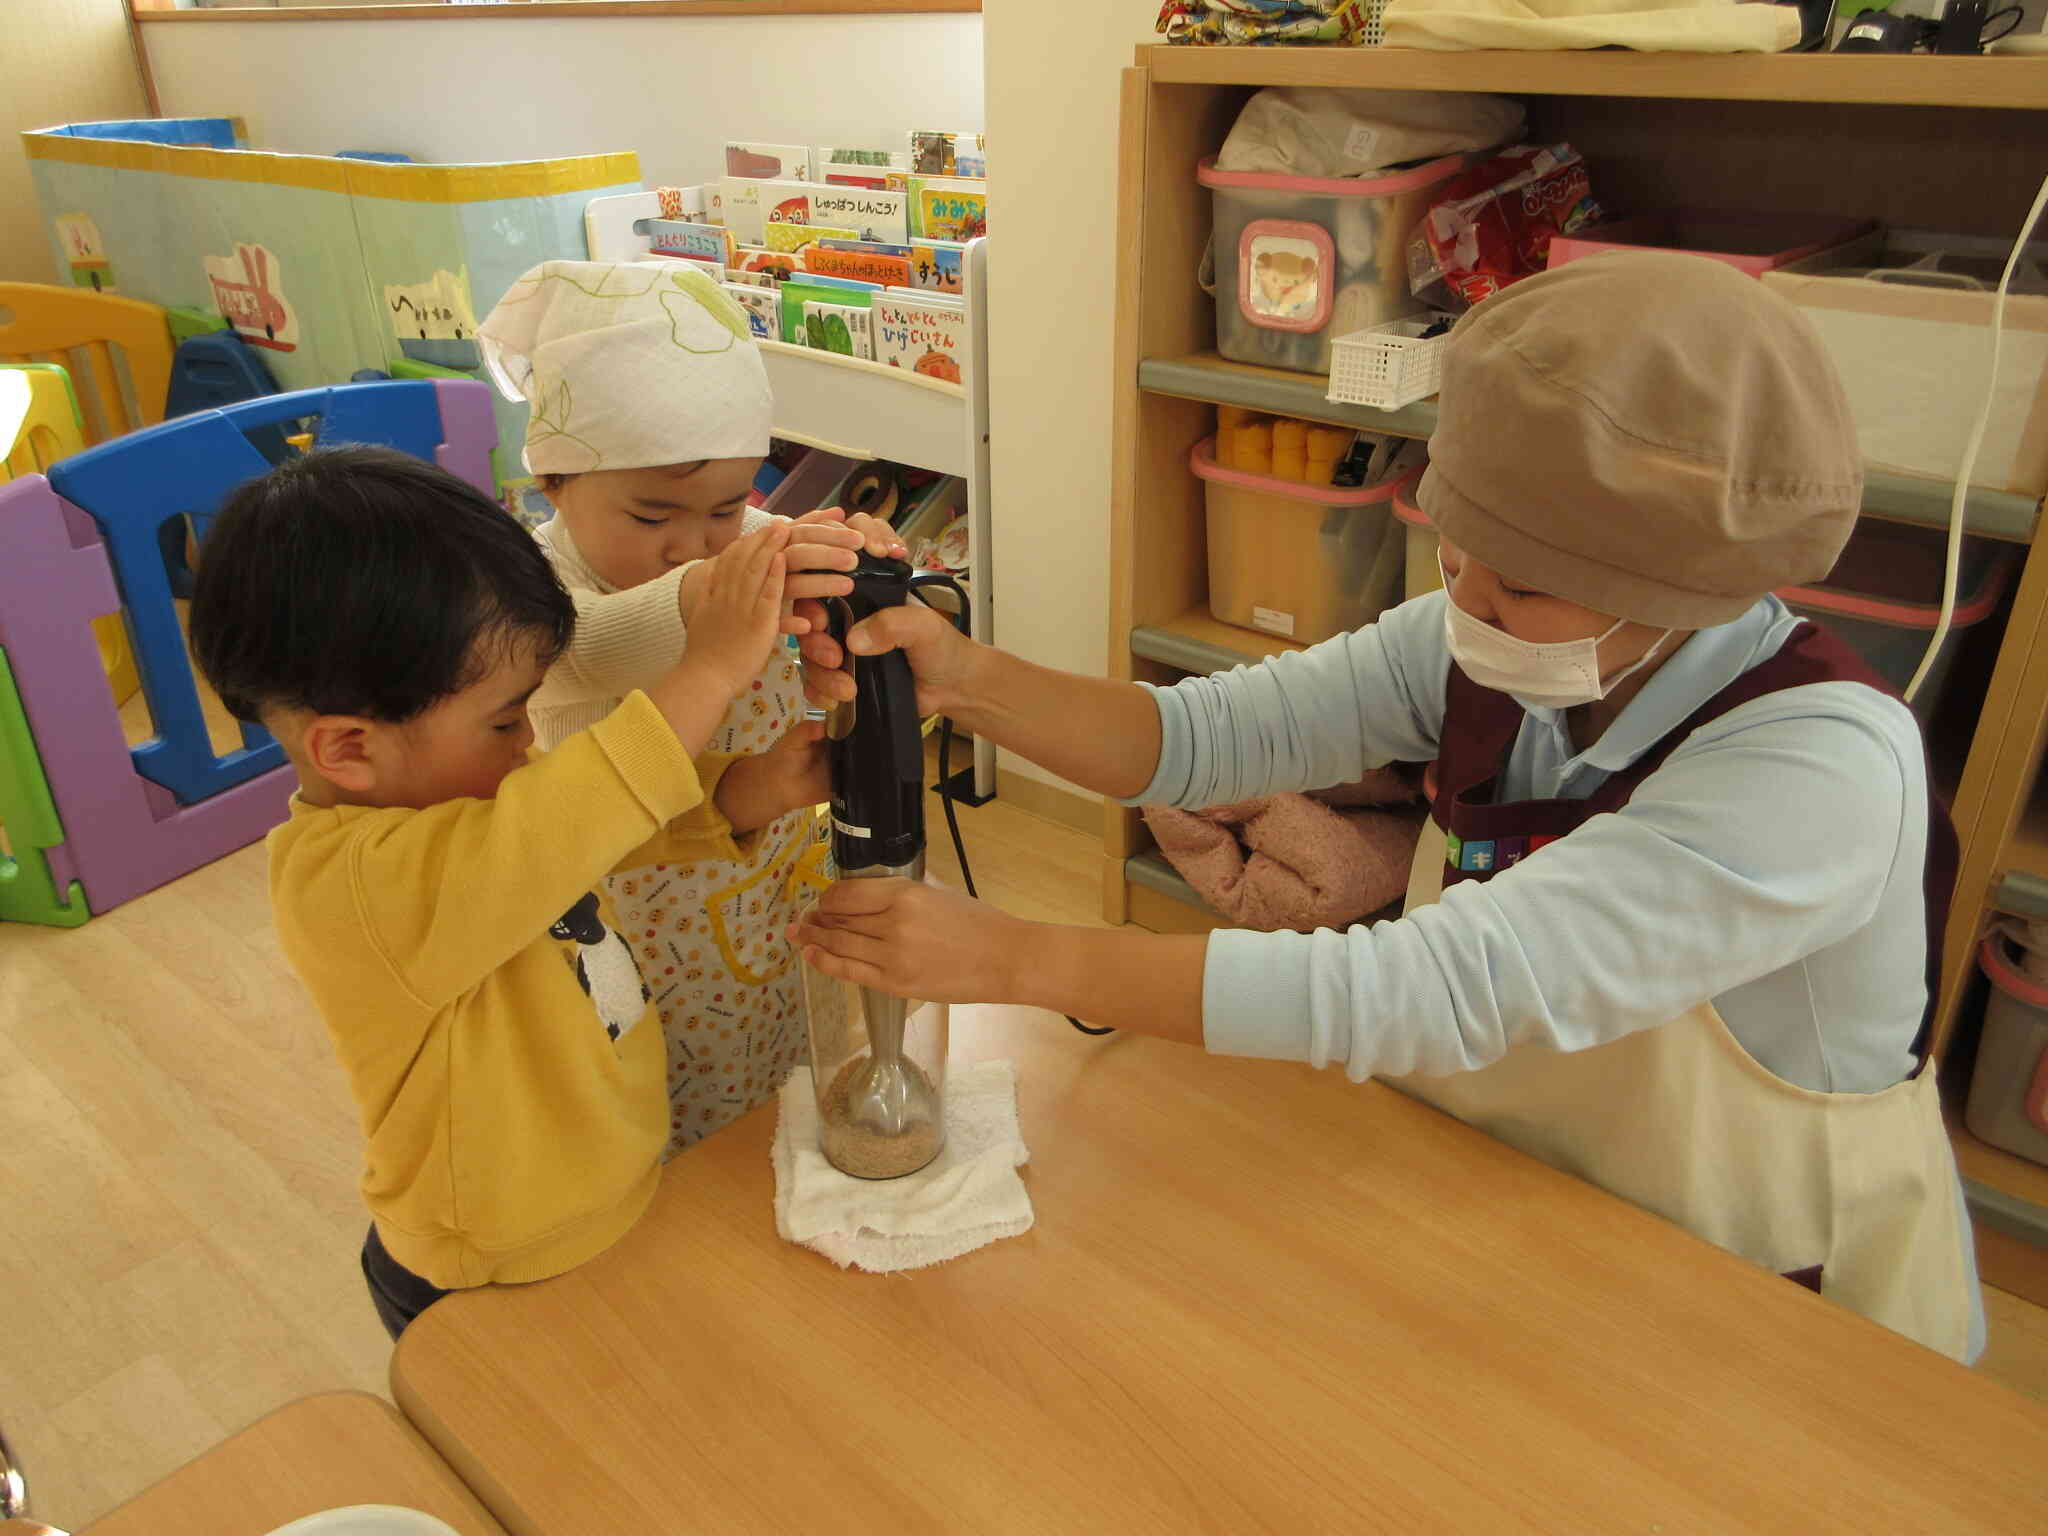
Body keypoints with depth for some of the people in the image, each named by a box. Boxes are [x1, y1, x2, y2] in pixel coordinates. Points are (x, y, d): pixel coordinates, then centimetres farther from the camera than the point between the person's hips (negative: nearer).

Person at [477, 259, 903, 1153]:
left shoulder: (757, 545, -8)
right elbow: (593, 648, -43)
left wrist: (860, 556, -46)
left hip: (773, 902, 4)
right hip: (635, 938, -4)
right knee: (651, 1153, 13)